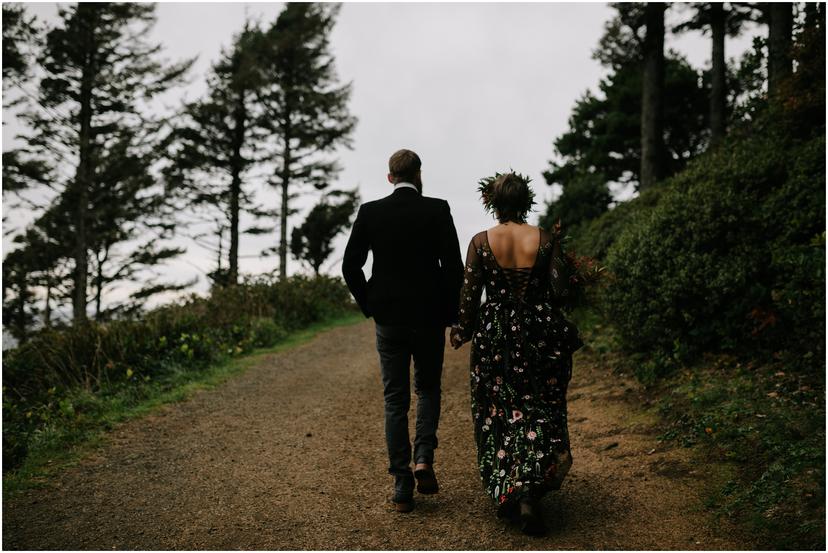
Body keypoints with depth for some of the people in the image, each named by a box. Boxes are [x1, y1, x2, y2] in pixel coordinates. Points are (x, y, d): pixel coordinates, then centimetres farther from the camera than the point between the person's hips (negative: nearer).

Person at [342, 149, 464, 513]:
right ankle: (424, 458, 1)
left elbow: (350, 266, -2)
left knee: (395, 399, 8)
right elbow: (453, 267, -8)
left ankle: (402, 486, 8)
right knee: (428, 388, 20)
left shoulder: (369, 212, -1)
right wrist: (450, 315, 3)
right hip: (429, 317, -1)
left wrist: (369, 306, 10)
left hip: (388, 319, 1)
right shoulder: (437, 210, -5)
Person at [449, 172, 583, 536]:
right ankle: (528, 492, -5)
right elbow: (560, 293, -6)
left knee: (497, 413, 14)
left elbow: (469, 294, -4)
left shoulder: (481, 242, -6)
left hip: (494, 337, 0)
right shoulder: (546, 240, -6)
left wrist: (462, 331, 9)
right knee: (539, 411, 9)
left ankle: (505, 492, 21)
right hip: (539, 336, 0)